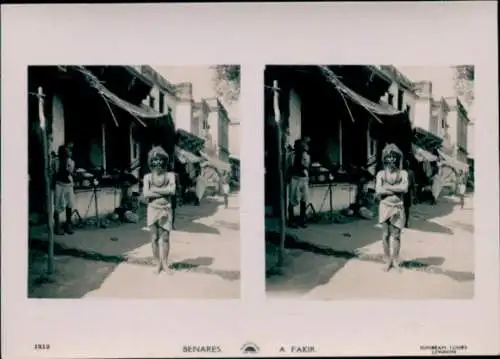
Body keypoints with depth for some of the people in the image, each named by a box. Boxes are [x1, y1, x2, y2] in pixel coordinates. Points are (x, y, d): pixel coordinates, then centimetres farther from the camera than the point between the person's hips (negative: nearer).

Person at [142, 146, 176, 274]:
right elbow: (146, 194, -10)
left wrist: (155, 189, -12)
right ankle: (158, 264, 11)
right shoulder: (148, 177, 2)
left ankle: (165, 263, 12)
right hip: (153, 210, 0)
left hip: (166, 210, 0)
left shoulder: (170, 175, 2)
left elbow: (172, 190, -14)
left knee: (165, 237, 1)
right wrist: (164, 192, -12)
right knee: (154, 238, 3)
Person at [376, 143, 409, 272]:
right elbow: (378, 190, -10)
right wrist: (396, 190, -11)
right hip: (385, 207, 0)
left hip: (397, 207, 0)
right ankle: (388, 261, 12)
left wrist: (388, 187, -11)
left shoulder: (403, 173, 3)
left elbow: (404, 188, -14)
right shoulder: (381, 174, 4)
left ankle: (395, 259, 18)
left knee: (396, 235, 1)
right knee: (385, 235, 1)